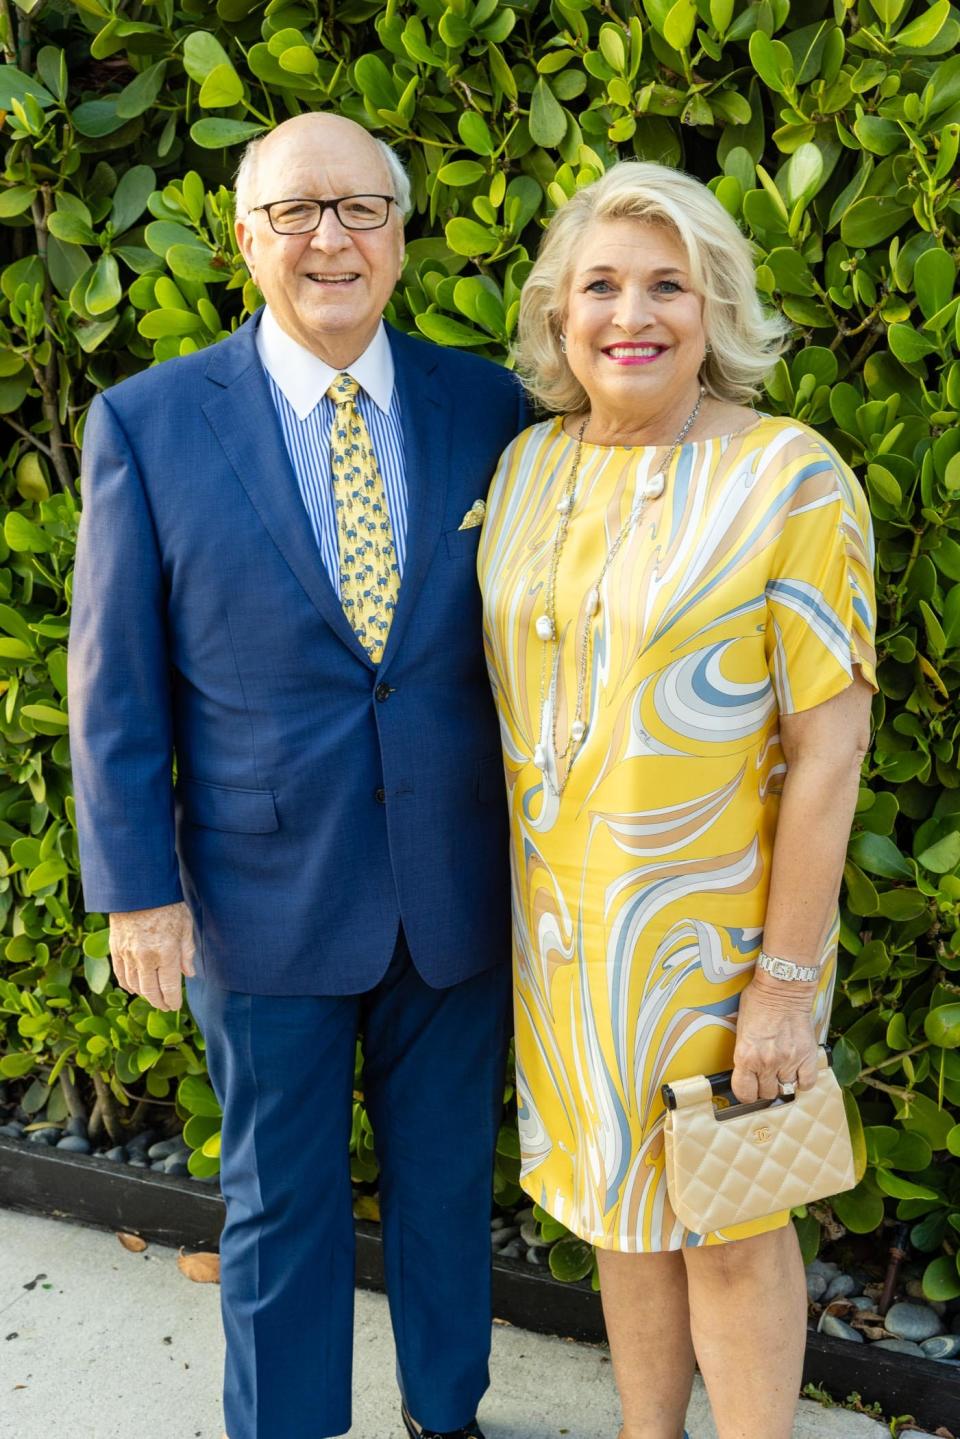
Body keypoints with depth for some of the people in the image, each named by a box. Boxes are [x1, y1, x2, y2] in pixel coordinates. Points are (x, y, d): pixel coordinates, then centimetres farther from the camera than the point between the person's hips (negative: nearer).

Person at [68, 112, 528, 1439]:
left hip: (457, 892, 2)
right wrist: (136, 887, -6)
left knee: (447, 1176, 20)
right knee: (281, 1203, 15)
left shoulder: (488, 409, -2)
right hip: (267, 897, -2)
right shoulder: (147, 424, -7)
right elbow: (116, 680, -5)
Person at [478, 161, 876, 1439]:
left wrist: (788, 982, -17)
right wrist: (524, 890, 10)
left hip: (712, 927, -5)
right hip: (562, 917, 5)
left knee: (728, 1221, 12)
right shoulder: (528, 466, 2)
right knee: (622, 1197, 21)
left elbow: (828, 748, -16)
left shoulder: (791, 481, -15)